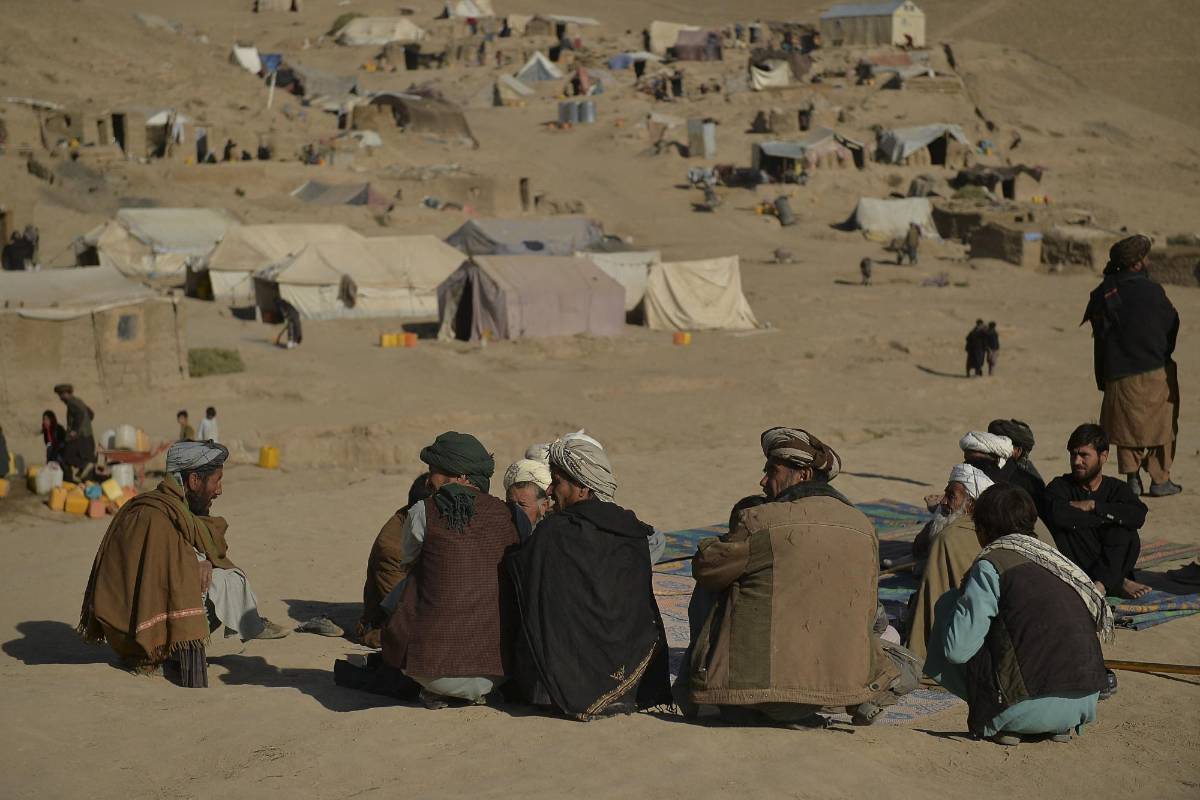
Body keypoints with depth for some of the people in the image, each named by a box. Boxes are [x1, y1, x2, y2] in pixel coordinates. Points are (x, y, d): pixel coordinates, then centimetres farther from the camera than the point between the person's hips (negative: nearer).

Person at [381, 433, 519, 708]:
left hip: (435, 669, -3)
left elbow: (407, 562, 16)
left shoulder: (424, 512, -3)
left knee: (403, 588, 24)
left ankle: (433, 690, 14)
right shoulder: (504, 514, 5)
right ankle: (475, 691, 18)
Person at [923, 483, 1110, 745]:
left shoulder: (991, 564, -5)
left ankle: (997, 725, 4)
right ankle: (1060, 726, 14)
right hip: (1085, 702, 6)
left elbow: (957, 649, -7)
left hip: (1030, 707, -6)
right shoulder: (1053, 556, 15)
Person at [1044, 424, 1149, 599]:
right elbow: (1058, 516, -23)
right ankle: (1118, 583, -25)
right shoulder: (1060, 487, 3)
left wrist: (1093, 505, -16)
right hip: (1076, 570, -1)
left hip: (1113, 563, 1)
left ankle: (1102, 584, -29)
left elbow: (1138, 515, -16)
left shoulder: (1117, 488, 8)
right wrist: (1110, 516, -15)